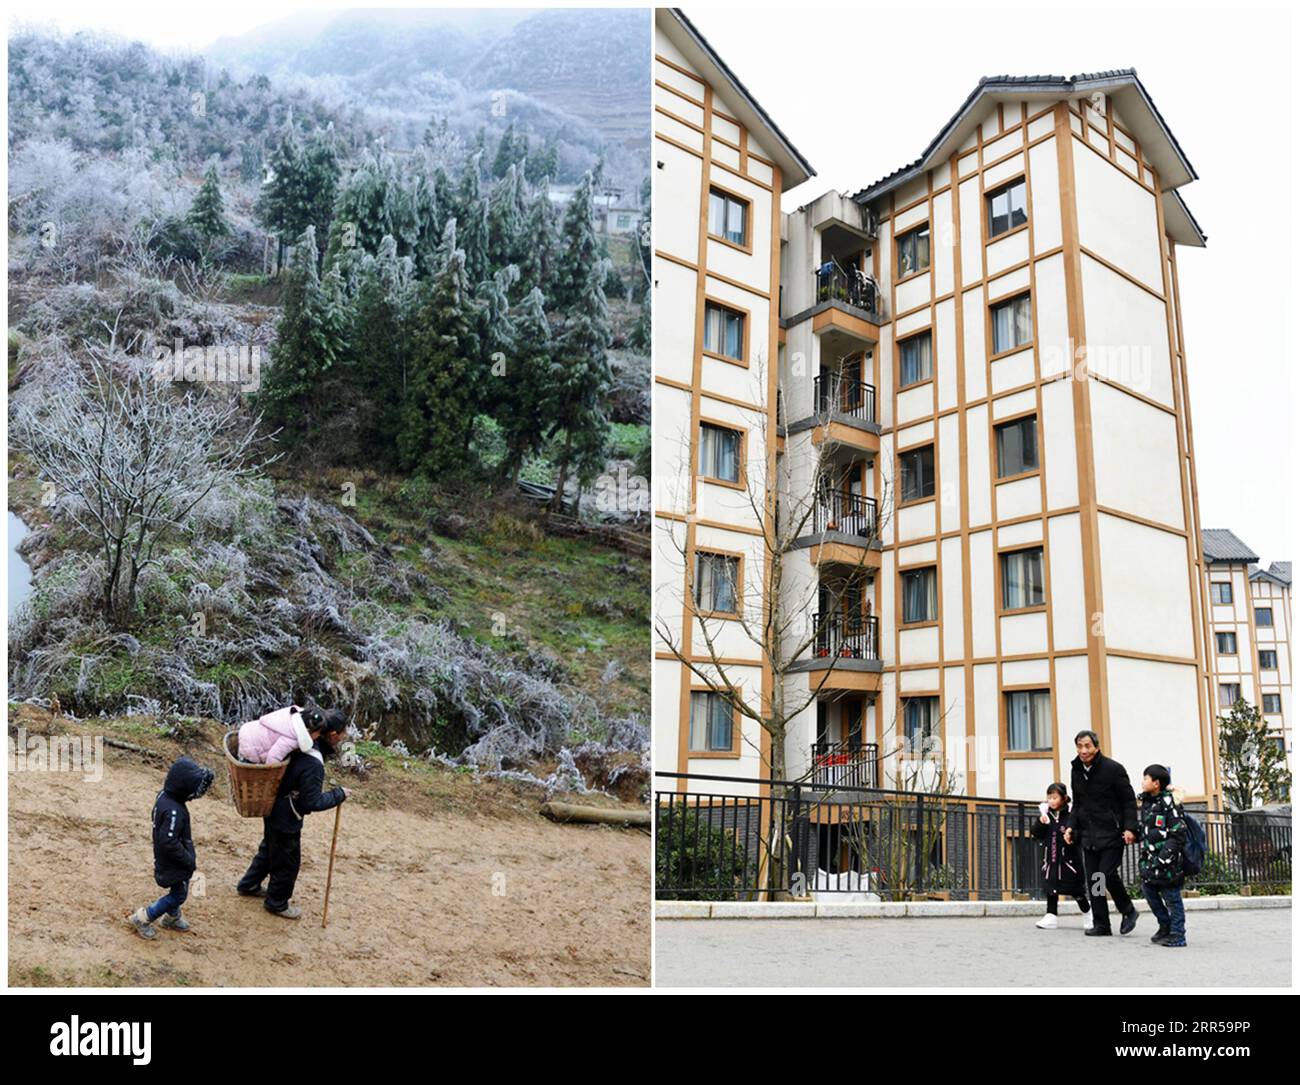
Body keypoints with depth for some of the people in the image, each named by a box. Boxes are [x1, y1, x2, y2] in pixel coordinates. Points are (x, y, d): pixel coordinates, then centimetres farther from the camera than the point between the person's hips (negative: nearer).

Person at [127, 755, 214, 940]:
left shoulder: (163, 795, -7)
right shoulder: (173, 812, -35)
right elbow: (169, 843, -30)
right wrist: (189, 860, -19)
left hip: (168, 860, 9)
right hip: (174, 864, -9)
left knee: (177, 891, 26)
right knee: (178, 894, 9)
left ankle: (172, 918, 45)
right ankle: (142, 918, 20)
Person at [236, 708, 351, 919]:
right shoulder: (313, 764, -35)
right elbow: (313, 802, -28)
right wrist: (339, 794, -17)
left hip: (273, 809, 9)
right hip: (286, 818, -9)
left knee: (269, 849, 31)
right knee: (287, 862, 13)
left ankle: (248, 885, 51)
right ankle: (277, 903, 34)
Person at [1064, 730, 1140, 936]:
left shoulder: (1113, 768, -8)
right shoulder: (1076, 771, 9)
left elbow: (1129, 801, -5)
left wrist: (1130, 828, -16)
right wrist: (1070, 826, 6)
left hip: (1112, 833, -6)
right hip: (1088, 834, 6)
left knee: (1108, 874, -13)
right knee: (1092, 879, 3)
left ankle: (1128, 911, 13)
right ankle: (1101, 924, 11)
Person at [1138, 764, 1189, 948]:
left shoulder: (1168, 802, -14)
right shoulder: (1148, 802, 11)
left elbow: (1178, 832, -16)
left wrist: (1165, 856, -19)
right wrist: (1144, 854, 11)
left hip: (1167, 860, -9)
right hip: (1151, 859, 9)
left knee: (1171, 896, 0)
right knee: (1148, 890, 13)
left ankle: (1177, 934, 10)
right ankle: (1165, 926, 28)